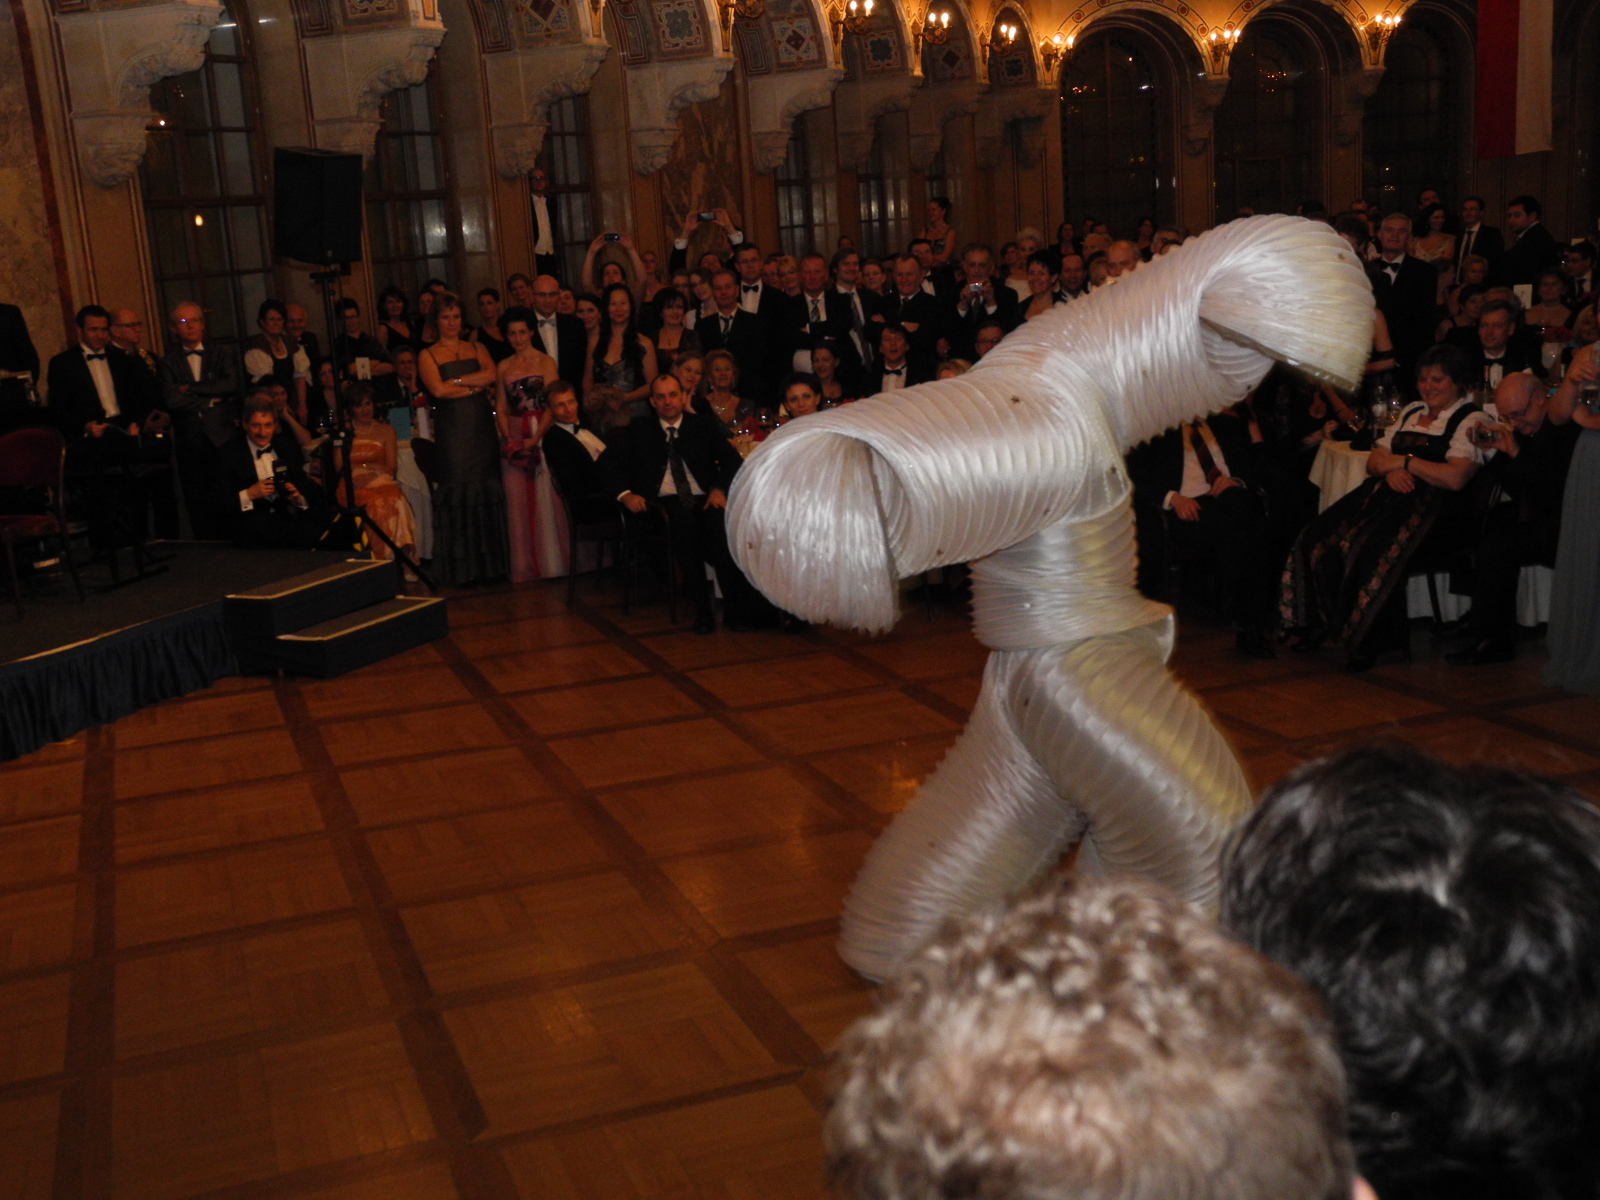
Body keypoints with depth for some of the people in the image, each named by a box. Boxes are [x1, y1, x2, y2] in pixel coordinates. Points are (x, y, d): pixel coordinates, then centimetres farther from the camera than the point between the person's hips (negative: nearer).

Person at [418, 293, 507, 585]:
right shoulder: (428, 355, 7)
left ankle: (491, 562, 5)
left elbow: (492, 375, -3)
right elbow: (437, 389, -8)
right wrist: (475, 387, -4)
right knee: (457, 490, -5)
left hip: (482, 428, 3)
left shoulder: (477, 349, 15)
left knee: (487, 488, 0)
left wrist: (457, 381, -9)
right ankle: (463, 568, 0)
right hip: (451, 432, -3)